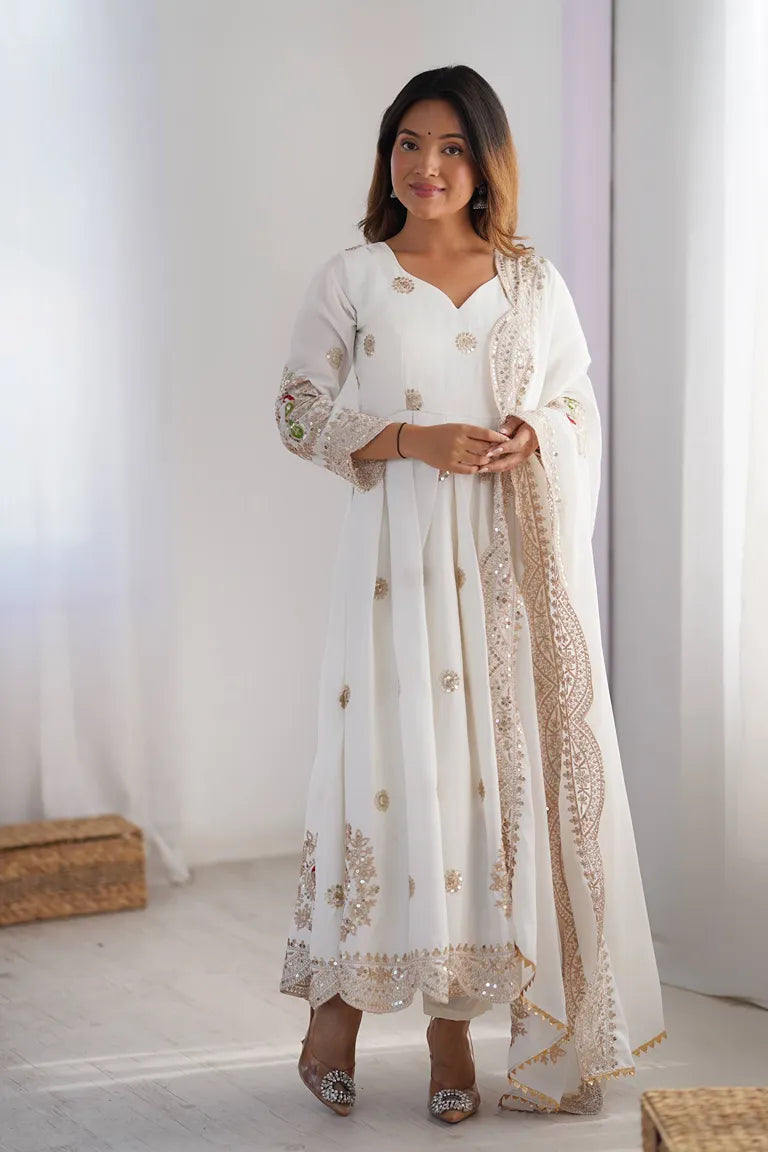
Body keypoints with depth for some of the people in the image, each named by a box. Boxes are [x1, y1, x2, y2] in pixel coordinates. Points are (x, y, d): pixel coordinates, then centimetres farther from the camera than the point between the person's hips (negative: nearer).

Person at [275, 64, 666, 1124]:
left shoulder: (533, 280, 11)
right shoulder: (352, 278, 5)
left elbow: (580, 406, 14)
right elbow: (301, 409, 2)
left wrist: (529, 434, -9)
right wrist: (416, 441, -12)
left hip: (513, 556, 2)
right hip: (402, 547, -2)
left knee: (506, 760, -1)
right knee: (395, 754, -6)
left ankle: (456, 1015, 8)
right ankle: (338, 1003, 9)